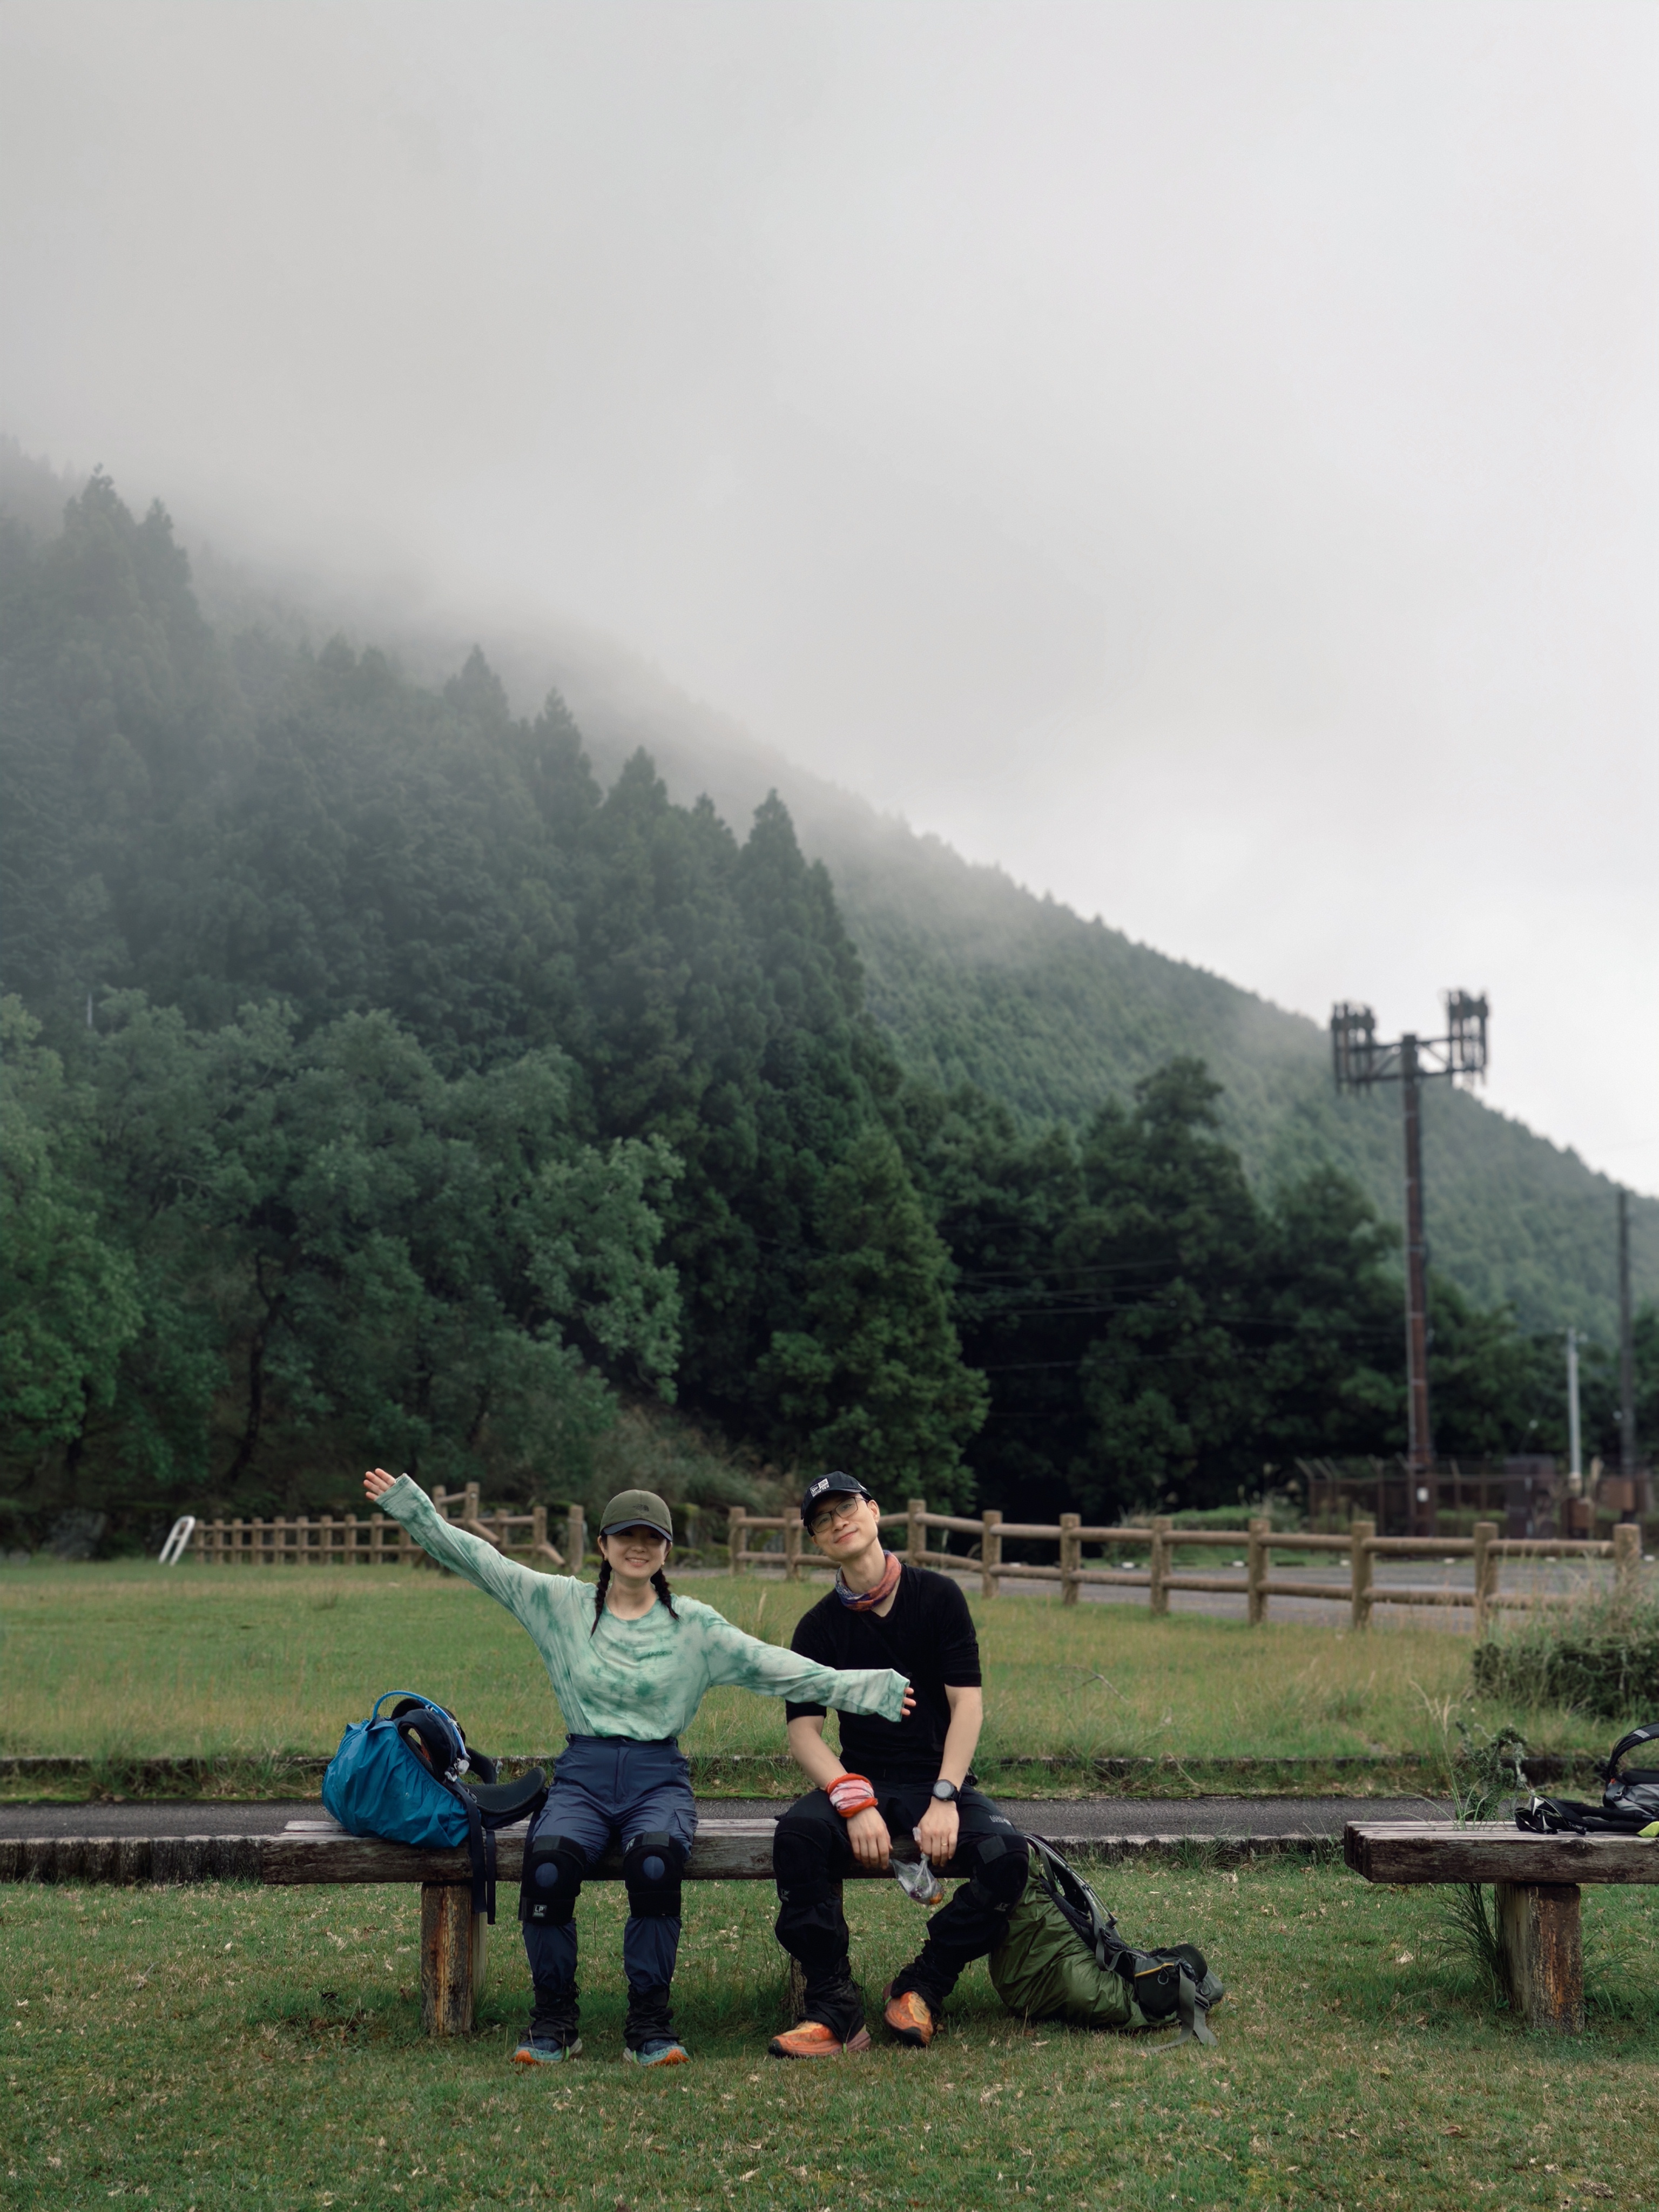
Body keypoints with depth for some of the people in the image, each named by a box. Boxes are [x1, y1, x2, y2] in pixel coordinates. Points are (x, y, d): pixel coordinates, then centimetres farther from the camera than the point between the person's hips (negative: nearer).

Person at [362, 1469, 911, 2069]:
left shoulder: (694, 1624, 7)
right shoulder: (563, 1604, 9)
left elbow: (776, 1667, 0)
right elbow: (476, 1558, 6)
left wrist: (869, 1688, -10)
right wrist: (407, 1503, 0)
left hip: (658, 1778, 0)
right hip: (583, 1775, 1)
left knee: (655, 1861, -35)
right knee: (548, 1862, -32)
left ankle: (649, 2024, -18)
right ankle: (553, 2020, -10)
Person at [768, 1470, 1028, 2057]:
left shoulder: (938, 1596, 2)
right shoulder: (819, 1627, 6)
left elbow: (967, 1703, -4)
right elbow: (803, 1731, -3)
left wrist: (945, 1799, -17)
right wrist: (855, 1804, -21)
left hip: (942, 1781, -1)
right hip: (862, 1783, 1)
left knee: (1006, 1853, -30)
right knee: (797, 1833, -32)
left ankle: (920, 1988, -10)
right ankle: (834, 2009, -25)